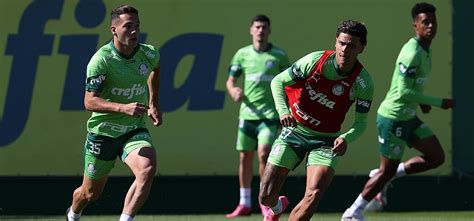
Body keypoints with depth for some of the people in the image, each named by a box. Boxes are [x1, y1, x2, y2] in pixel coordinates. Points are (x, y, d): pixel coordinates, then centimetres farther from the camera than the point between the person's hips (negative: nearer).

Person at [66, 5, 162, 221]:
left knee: (147, 170, -30)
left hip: (135, 131, 3)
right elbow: (90, 101, -24)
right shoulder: (101, 60, -20)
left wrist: (153, 103, 16)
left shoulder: (149, 54, -5)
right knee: (91, 192, 13)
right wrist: (123, 108, -38)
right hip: (103, 132, -3)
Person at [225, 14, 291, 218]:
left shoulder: (279, 55, 1)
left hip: (270, 115, -3)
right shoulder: (242, 54, 7)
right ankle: (244, 204, 17)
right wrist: (233, 90, -11)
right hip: (247, 113, 3)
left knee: (264, 154, -17)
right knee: (245, 157, 6)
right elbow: (230, 80, 12)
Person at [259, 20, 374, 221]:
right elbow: (278, 81, -6)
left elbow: (361, 122, -5)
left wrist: (346, 138, -27)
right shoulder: (314, 61, -16)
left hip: (326, 140, 0)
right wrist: (283, 111, -24)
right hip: (294, 131, 0)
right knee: (266, 197, -1)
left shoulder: (363, 83, -14)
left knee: (314, 195, -25)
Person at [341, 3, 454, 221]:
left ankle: (381, 177, 15)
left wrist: (421, 101, 10)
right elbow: (403, 92, -26)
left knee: (436, 157, 5)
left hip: (408, 117, 9)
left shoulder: (425, 49, 8)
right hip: (393, 118, -9)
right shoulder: (412, 53, -23)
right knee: (388, 170, -1)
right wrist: (439, 103, -21)